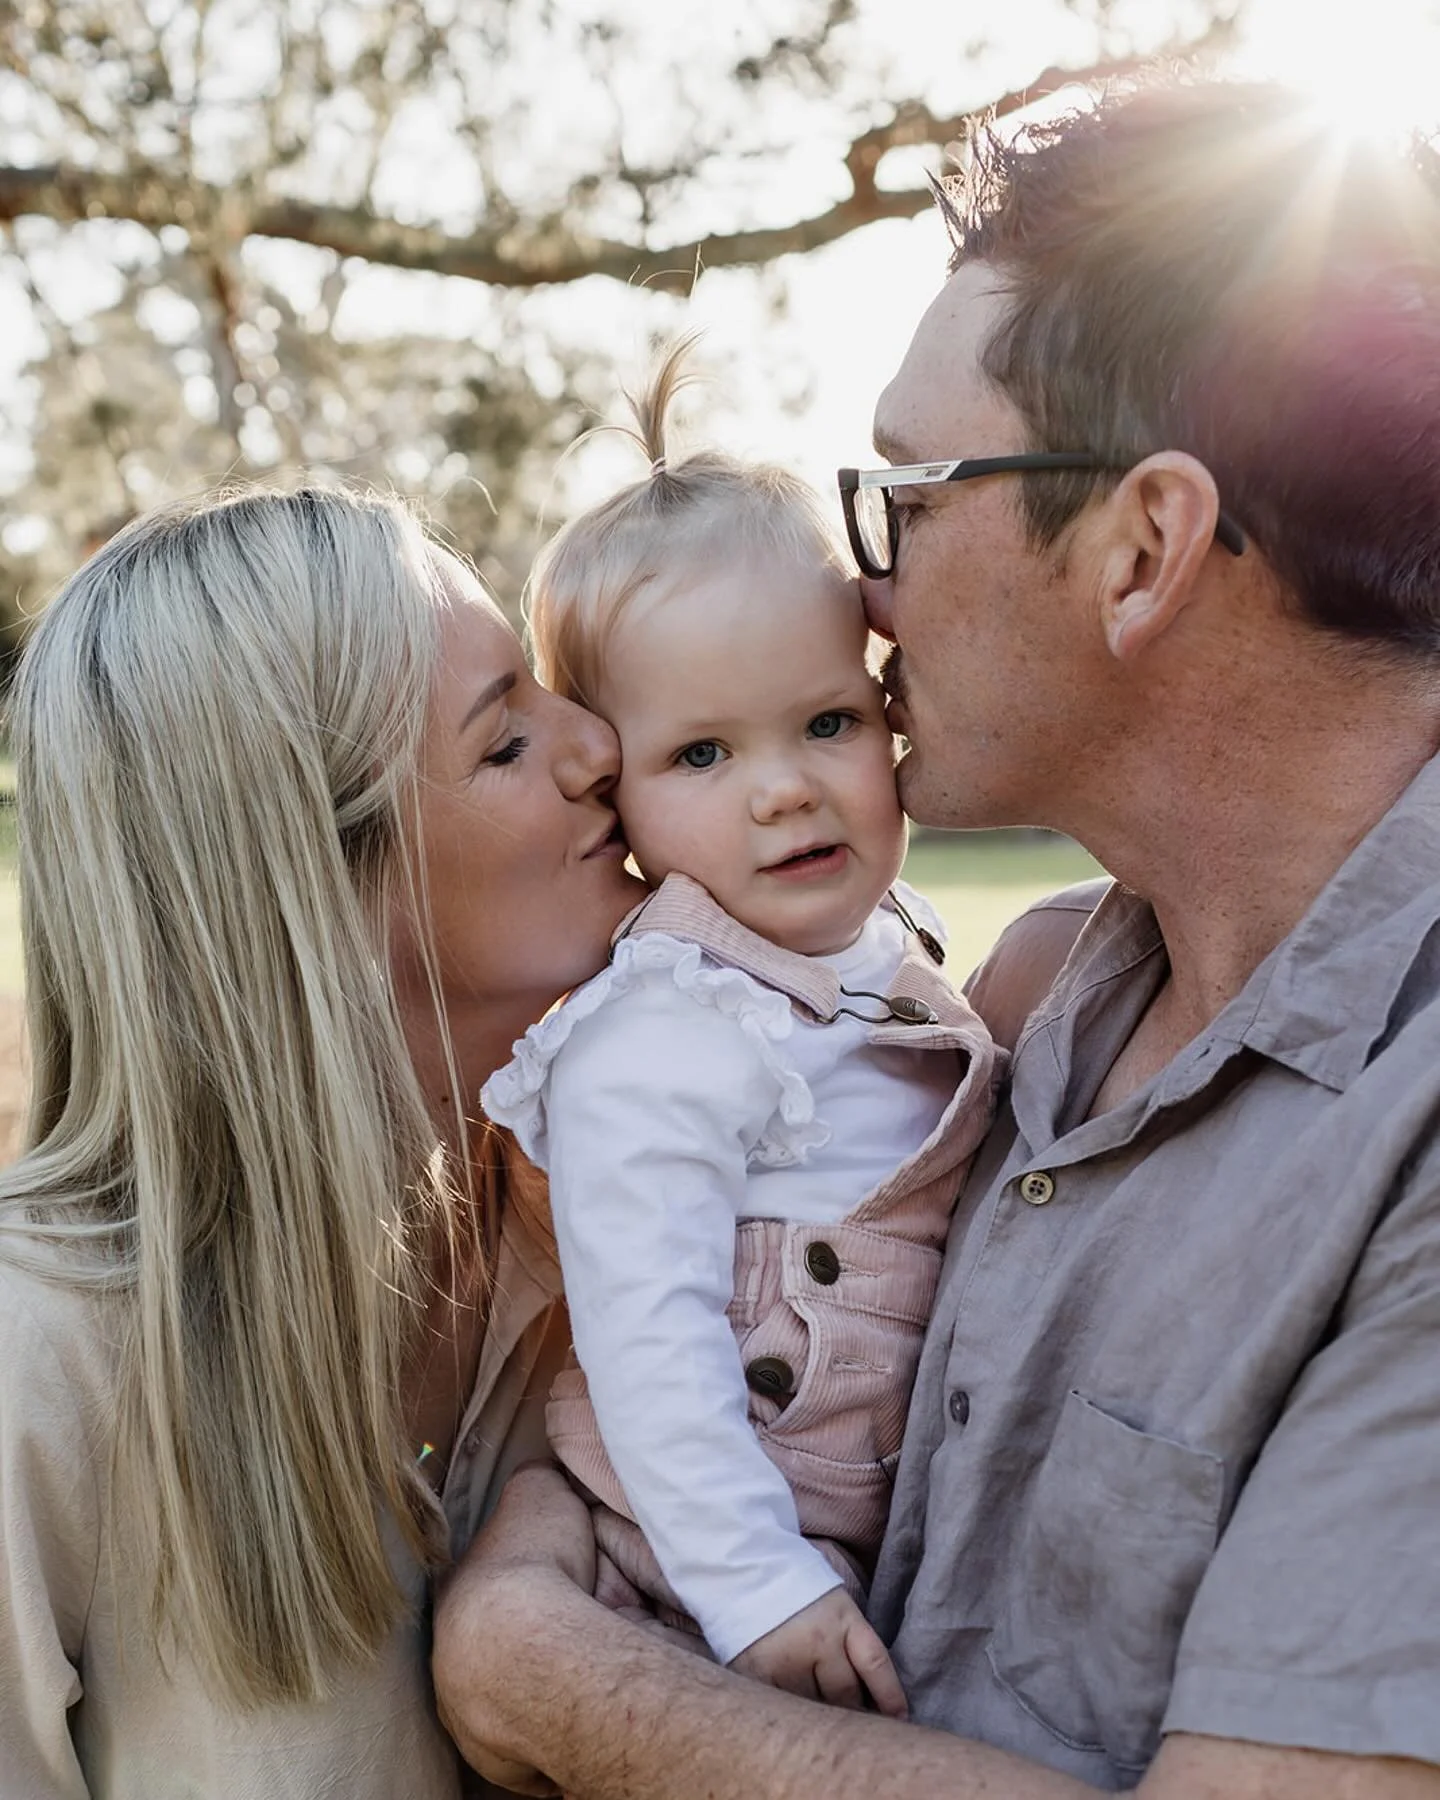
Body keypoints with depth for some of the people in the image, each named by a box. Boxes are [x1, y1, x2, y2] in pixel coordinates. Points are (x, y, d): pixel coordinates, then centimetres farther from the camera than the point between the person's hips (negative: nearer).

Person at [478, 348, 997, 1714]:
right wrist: (755, 1588, -27)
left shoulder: (887, 951, 1)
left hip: (889, 1520, 8)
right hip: (710, 1545, -8)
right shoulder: (660, 1045, -26)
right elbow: (646, 1333, -28)